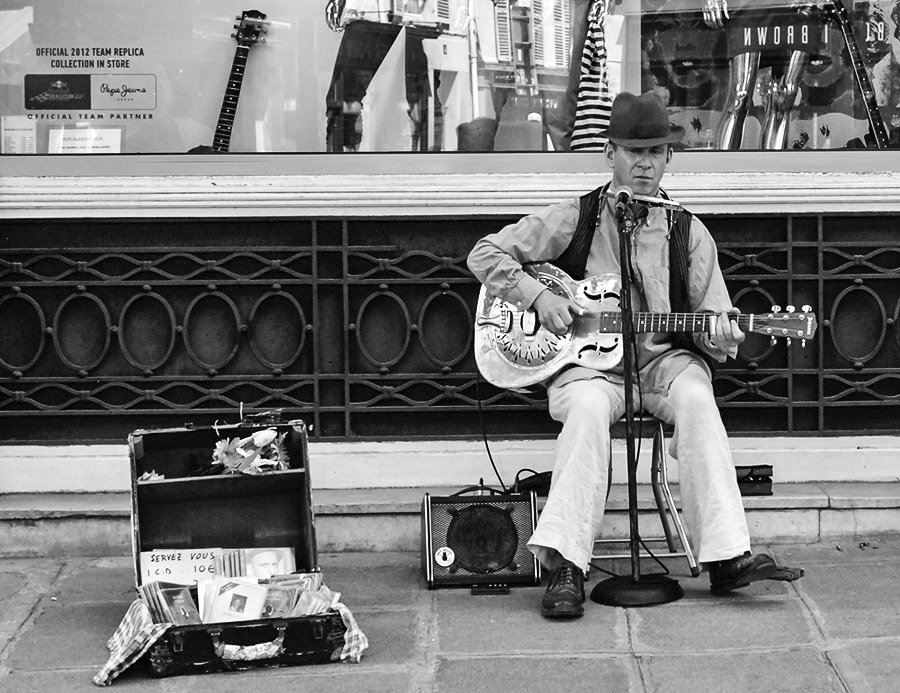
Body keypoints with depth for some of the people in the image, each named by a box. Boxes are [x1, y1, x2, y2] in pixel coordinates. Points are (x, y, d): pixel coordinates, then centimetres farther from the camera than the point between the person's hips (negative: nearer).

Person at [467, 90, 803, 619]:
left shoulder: (688, 233, 8)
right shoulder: (574, 219, 3)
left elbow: (713, 320, 9)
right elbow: (486, 254, 3)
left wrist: (720, 337, -16)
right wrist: (537, 295, -11)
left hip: (661, 360, 2)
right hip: (587, 360, -2)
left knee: (696, 395, -31)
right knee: (589, 407, -36)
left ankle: (728, 557, -33)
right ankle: (565, 567, -36)